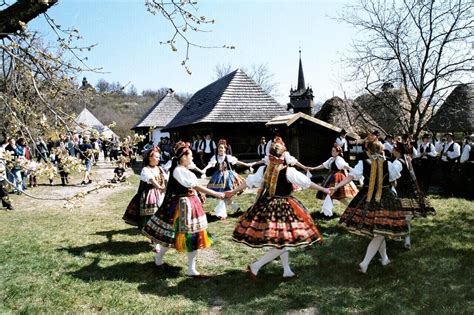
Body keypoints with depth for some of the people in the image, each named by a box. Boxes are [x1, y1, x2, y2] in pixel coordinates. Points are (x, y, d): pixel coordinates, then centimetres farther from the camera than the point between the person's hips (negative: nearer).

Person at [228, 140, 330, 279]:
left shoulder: (263, 169, 0)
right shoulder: (289, 171, -15)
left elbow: (249, 181, 8)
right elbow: (307, 183, -8)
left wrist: (233, 192, 22)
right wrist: (324, 190, 5)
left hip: (267, 206, 7)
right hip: (284, 208, -7)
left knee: (281, 241, 18)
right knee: (284, 242, -1)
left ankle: (287, 270, 27)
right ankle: (256, 266, -2)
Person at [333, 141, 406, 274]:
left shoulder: (362, 163, -5)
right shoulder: (388, 164, -4)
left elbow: (350, 176, -12)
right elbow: (393, 182, 7)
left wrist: (336, 187, -10)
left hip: (367, 199, 2)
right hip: (385, 200, -2)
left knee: (377, 231, 20)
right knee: (380, 233, 1)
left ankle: (384, 258, 33)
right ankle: (365, 263, -9)